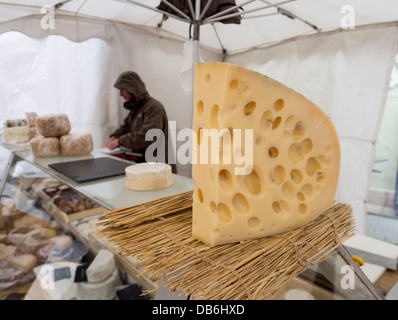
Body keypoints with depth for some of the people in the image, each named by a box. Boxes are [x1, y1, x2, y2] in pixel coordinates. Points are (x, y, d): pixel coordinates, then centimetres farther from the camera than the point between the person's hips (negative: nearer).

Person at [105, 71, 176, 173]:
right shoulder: (135, 108, 16)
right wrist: (114, 137, -1)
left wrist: (120, 141, -21)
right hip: (140, 162, 8)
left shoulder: (154, 107, -12)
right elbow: (125, 127, 21)